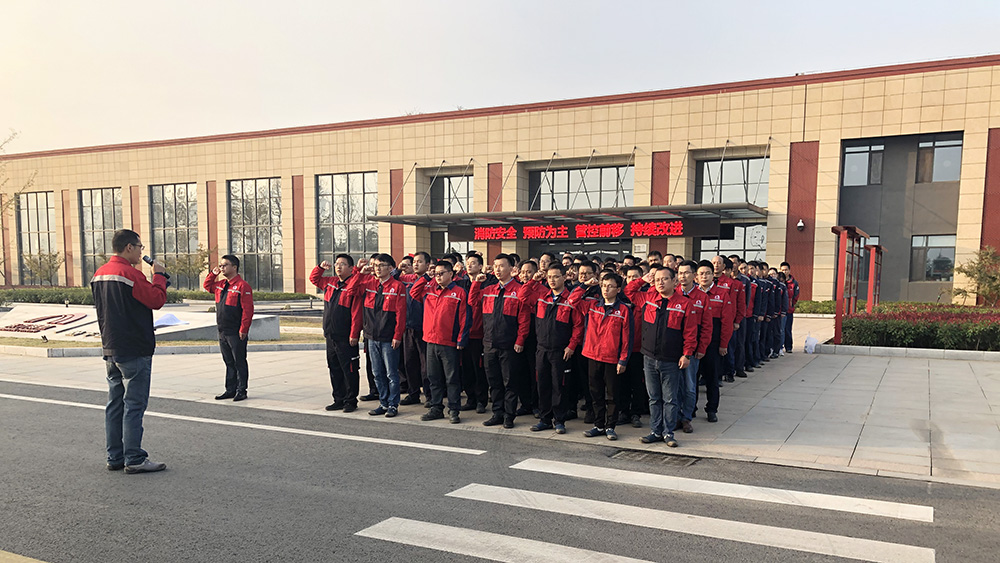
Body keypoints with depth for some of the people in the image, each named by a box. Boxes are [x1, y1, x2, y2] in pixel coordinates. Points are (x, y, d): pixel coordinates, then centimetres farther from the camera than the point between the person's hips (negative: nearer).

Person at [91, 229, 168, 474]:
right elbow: (157, 300, -15)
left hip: (110, 350, 9)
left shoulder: (99, 274, 12)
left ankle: (115, 457, 19)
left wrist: (154, 280, 14)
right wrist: (159, 275, -2)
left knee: (115, 404, 13)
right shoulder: (130, 273, -16)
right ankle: (135, 459, -1)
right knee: (134, 405, -5)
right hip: (134, 351, -9)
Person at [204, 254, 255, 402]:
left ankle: (241, 391, 8)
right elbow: (207, 286, 33)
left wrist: (243, 329, -19)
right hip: (223, 332, 8)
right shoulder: (220, 284, 12)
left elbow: (247, 310, -16)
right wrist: (212, 273, 15)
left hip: (236, 333, -8)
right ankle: (230, 390, 22)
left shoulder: (242, 286, -13)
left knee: (239, 363, 1)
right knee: (229, 362, 14)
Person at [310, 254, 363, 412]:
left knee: (349, 370, 0)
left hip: (346, 338, -8)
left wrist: (354, 334, -18)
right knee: (334, 369, 14)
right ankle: (339, 399, 24)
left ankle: (351, 401, 10)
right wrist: (321, 267, 12)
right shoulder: (330, 282, 10)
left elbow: (356, 313, -16)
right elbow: (313, 279, 30)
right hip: (330, 336, 8)